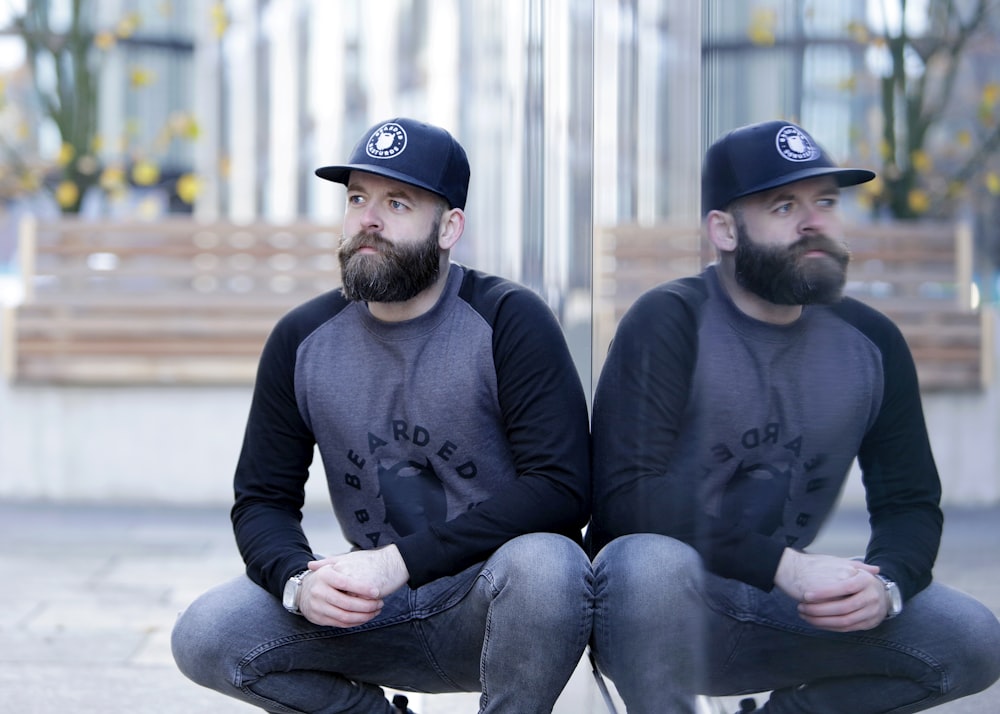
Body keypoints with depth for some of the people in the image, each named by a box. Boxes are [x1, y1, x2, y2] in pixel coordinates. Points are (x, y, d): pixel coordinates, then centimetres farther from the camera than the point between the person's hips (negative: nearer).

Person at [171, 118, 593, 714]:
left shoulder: (508, 321, -11)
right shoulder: (303, 340, 3)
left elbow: (561, 487, -18)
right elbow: (263, 500, 6)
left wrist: (401, 561, -23)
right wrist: (298, 582, -18)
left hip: (494, 604, -4)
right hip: (375, 615, 4)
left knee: (544, 564, -37)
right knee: (204, 637, -16)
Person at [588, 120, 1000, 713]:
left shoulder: (870, 341, 4)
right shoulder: (669, 323, -12)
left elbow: (910, 502, 7)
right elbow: (628, 495, -22)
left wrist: (884, 585, -16)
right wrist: (784, 565, -27)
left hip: (778, 613, 5)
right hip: (664, 601, -5)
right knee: (652, 560, -39)